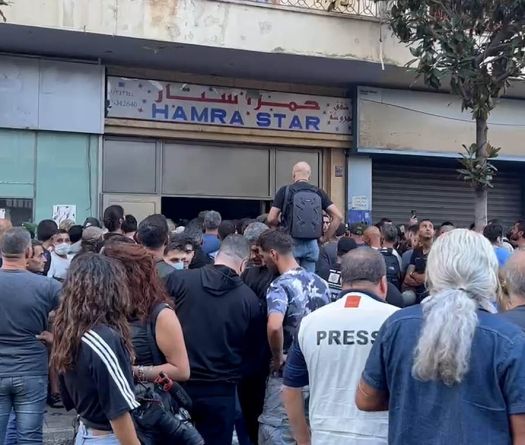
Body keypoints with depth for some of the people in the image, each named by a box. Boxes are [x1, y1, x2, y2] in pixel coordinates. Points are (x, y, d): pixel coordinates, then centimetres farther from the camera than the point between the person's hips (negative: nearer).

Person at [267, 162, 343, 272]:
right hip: (312, 244, 3)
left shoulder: (285, 191, -2)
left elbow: (271, 219, -6)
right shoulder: (318, 193, 6)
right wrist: (326, 237, 9)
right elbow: (338, 216, 2)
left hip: (291, 243, -2)